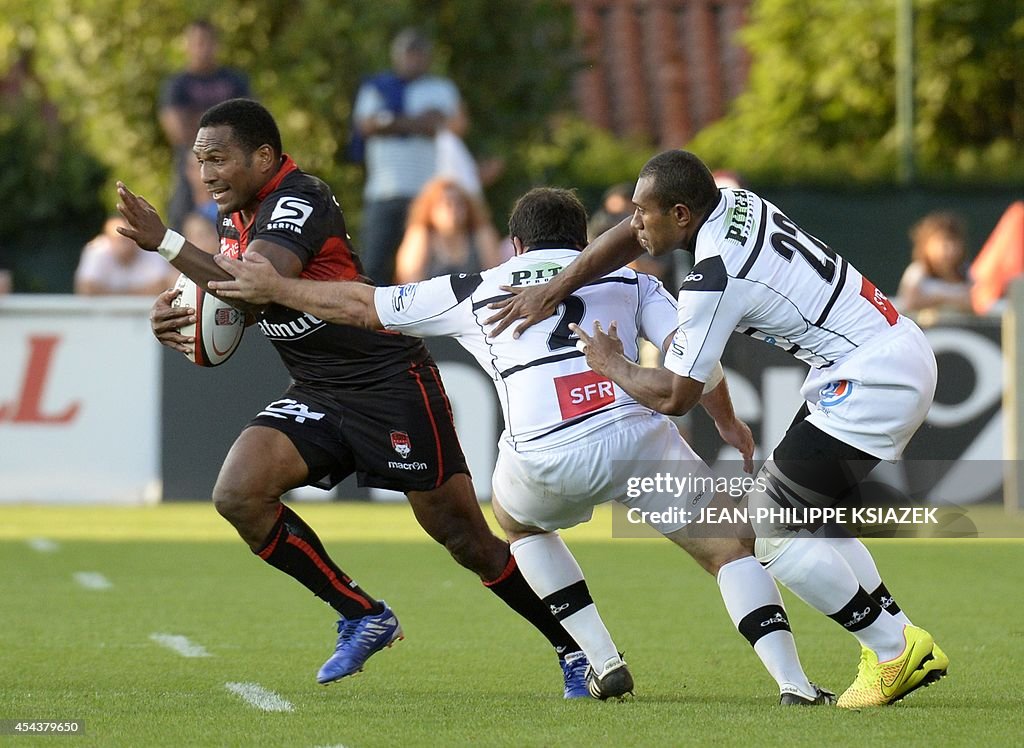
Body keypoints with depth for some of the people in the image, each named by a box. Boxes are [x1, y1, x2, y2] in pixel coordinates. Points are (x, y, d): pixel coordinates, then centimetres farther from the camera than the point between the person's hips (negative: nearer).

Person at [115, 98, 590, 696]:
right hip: (316, 396, 8)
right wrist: (177, 314, -1)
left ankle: (578, 651, 11)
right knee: (238, 494, -13)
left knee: (467, 540, -6)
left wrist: (166, 242, -34)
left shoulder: (300, 201, -21)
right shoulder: (235, 216, 7)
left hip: (390, 385, -8)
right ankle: (364, 618, 1)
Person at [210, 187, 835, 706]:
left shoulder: (478, 291, 25)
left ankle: (604, 662, 23)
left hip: (547, 459, 0)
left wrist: (273, 288, 44)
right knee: (728, 547, 12)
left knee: (518, 519, 34)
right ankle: (794, 682, -8)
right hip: (636, 433, 0)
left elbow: (362, 307, 32)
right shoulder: (629, 280, 25)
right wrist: (729, 424, 28)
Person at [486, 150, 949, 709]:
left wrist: (609, 364, 4)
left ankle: (894, 649, -4)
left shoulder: (714, 277, -19)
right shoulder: (731, 203, 5)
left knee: (766, 527, -8)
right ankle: (900, 638, 16)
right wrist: (552, 292, 18)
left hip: (872, 382, -10)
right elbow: (628, 239, 21)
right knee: (795, 512, 18)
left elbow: (675, 396, -13)